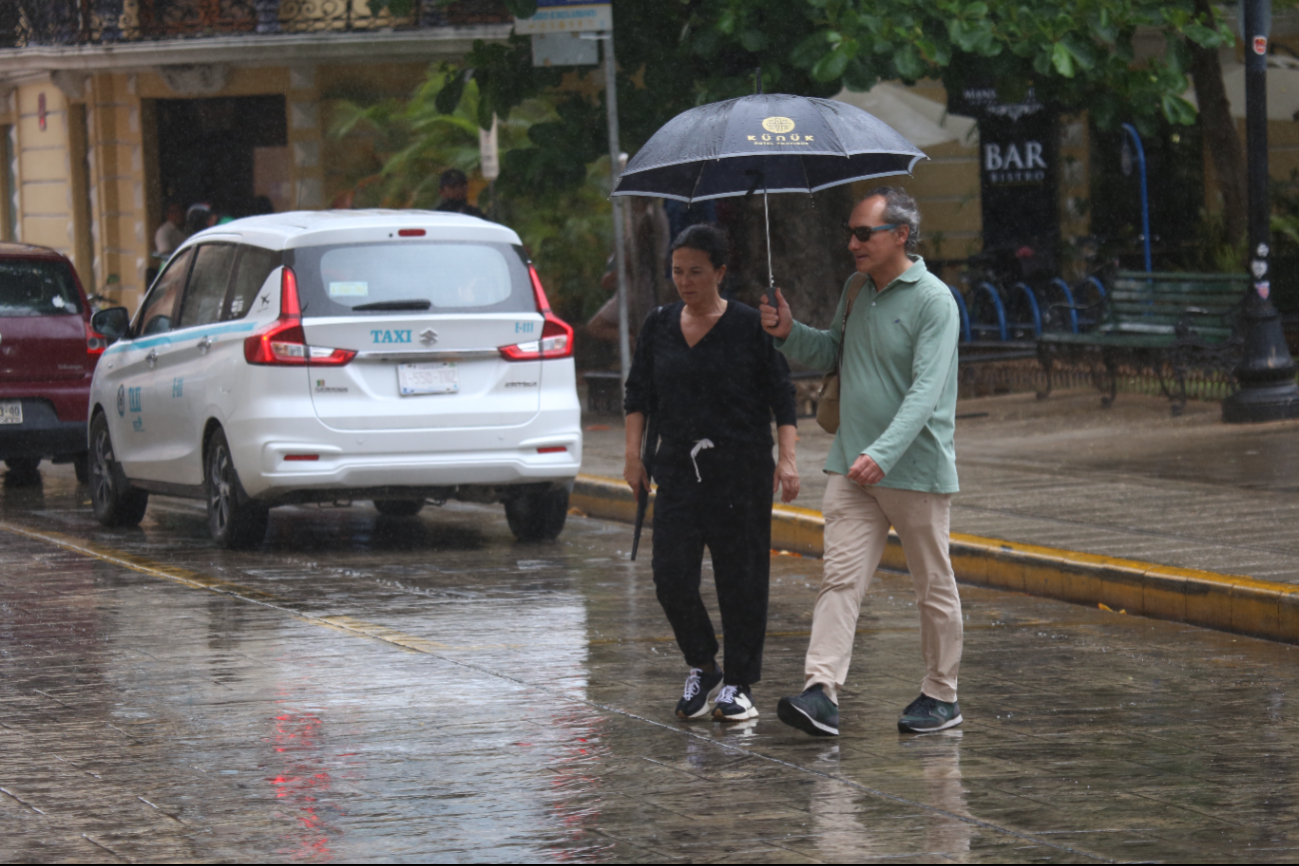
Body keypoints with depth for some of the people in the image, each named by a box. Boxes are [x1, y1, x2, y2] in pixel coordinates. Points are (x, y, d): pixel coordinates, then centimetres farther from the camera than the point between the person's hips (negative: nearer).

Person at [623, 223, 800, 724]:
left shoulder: (750, 327, -3)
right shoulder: (659, 326, 8)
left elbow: (782, 397, -3)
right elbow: (638, 393, 14)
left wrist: (787, 458, -12)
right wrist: (633, 454, 6)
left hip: (742, 470, -3)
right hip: (679, 470, 3)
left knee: (741, 578, -1)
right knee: (672, 575, -5)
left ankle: (739, 683, 10)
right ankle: (702, 669, 15)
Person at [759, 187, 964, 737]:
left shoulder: (933, 301, -12)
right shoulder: (856, 290, 11)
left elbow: (926, 390, -21)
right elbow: (830, 355, 25)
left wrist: (883, 453, -32)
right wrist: (789, 334, 4)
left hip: (916, 469, -6)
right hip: (851, 468, 6)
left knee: (933, 587, 7)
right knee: (841, 577, -7)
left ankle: (941, 696, 18)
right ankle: (822, 692, -16)